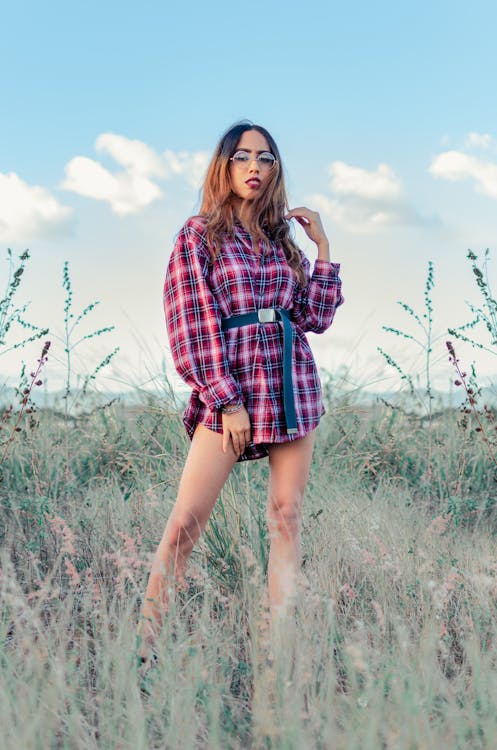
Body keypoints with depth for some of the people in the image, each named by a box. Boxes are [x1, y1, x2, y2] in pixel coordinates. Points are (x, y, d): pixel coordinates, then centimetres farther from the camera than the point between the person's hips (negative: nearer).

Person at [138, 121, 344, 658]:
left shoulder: (282, 239, 15)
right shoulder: (198, 235, 2)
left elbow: (314, 316, 9)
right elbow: (194, 322, -5)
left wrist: (323, 248, 3)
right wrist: (226, 400, -11)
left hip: (293, 385, 5)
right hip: (228, 388, -4)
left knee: (287, 517, 2)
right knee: (185, 522, -9)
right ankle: (145, 638, 1)